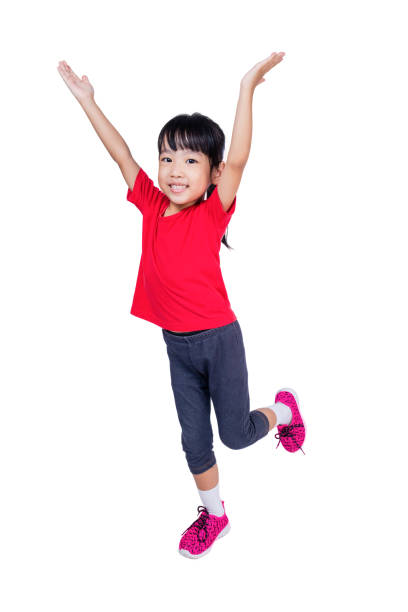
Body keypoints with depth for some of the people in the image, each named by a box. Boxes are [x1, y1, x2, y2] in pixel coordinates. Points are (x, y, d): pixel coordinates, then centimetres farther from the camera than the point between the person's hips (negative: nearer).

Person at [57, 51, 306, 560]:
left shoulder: (213, 214, -15)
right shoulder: (152, 207, -3)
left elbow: (237, 160, -29)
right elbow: (121, 154, 1)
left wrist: (247, 88, -35)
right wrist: (86, 99, 3)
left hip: (218, 339, -4)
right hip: (177, 345, 5)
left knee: (235, 433, 6)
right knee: (194, 440, 14)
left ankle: (283, 408, 37)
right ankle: (213, 513, 35)